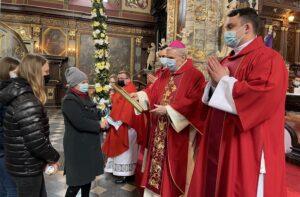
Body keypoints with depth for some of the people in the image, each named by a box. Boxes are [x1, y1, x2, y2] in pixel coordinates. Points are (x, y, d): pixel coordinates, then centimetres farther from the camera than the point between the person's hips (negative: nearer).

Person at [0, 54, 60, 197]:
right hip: (27, 168, -9)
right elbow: (36, 141, -30)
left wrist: (48, 158, 6)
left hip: (23, 164, 9)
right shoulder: (27, 102, -27)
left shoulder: (19, 95, 6)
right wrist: (54, 157, -11)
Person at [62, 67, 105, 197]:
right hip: (78, 147, -9)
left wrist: (102, 121, 0)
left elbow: (92, 116, 19)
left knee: (87, 175, 19)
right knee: (77, 180, 2)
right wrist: (99, 126, -15)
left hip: (89, 145, 9)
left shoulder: (85, 97, 11)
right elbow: (80, 122, -27)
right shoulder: (69, 100, -17)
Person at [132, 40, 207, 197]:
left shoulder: (195, 76, -11)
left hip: (178, 133, -7)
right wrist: (140, 95, -6)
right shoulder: (165, 75, 12)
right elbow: (153, 92, 12)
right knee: (158, 160, 15)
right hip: (160, 131, 7)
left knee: (175, 166, 7)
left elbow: (193, 103, -21)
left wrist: (168, 109, -22)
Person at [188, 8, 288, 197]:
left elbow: (262, 96, -27)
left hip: (249, 148, -8)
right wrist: (215, 83, -4)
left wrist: (223, 81, -16)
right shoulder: (228, 60, 13)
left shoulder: (268, 58, -11)